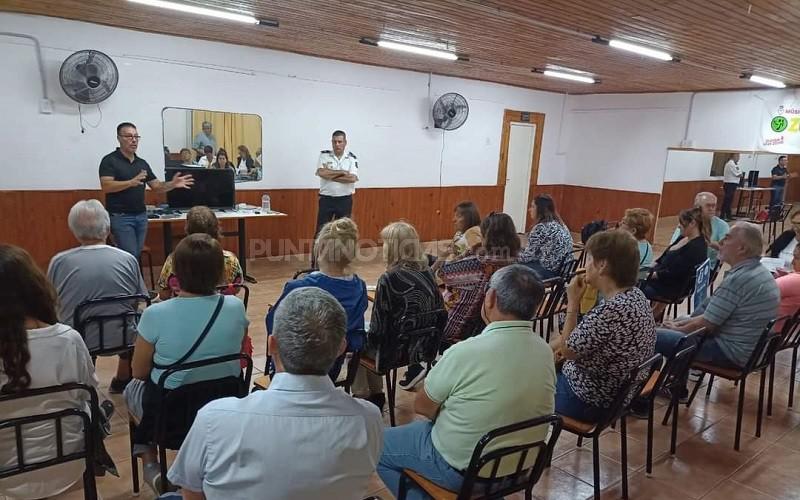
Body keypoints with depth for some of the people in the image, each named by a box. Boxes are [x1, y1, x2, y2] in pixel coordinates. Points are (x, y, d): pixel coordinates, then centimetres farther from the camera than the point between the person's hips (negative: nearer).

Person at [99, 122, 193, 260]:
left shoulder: (142, 163, 13)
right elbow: (106, 186, -18)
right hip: (120, 216, -6)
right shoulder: (110, 160, -6)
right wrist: (131, 182, -31)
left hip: (141, 216, 6)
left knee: (137, 256, 9)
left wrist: (172, 184, -10)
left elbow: (157, 186, 10)